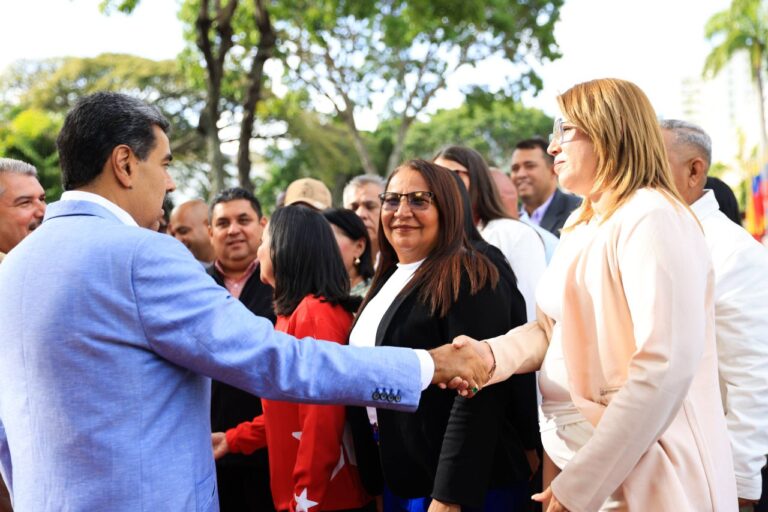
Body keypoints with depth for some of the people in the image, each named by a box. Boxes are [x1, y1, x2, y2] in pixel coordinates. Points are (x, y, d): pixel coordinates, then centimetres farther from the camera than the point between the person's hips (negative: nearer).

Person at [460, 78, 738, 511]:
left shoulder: (651, 219, -16)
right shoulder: (582, 226, 13)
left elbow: (667, 368, -24)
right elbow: (550, 328, 13)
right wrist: (489, 354, -8)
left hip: (642, 477, -8)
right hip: (577, 460, 8)